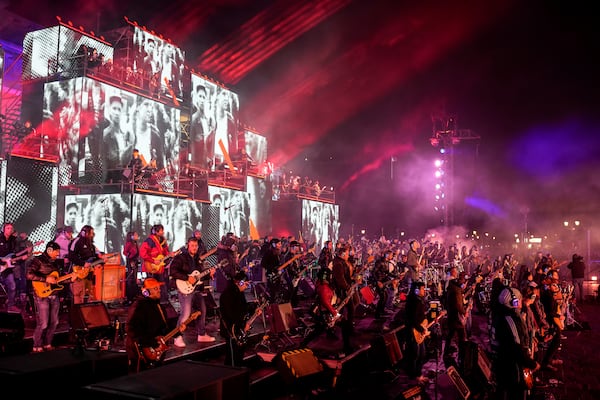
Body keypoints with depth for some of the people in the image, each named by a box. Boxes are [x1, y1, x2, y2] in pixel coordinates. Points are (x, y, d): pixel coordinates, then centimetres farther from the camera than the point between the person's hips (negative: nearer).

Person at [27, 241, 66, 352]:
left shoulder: (55, 262, 16)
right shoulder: (38, 260, -7)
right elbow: (29, 275, -20)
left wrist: (70, 278, 6)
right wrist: (46, 279, -22)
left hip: (54, 295, 8)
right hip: (42, 295, -7)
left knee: (54, 322, 10)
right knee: (43, 324, -6)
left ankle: (47, 344, 24)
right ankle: (37, 346, 10)